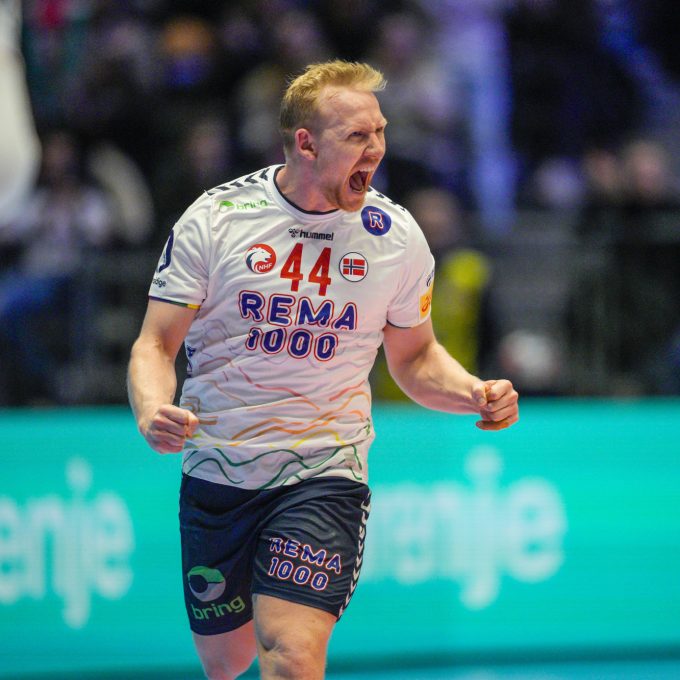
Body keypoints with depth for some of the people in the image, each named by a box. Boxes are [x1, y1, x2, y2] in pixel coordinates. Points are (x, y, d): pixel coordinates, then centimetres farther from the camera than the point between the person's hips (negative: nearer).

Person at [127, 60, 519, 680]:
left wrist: (475, 395, -9)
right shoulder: (214, 218, -7)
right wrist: (152, 410, -26)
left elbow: (414, 357, 11)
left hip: (324, 471, -1)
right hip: (217, 467, 1)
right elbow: (156, 344, -4)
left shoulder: (396, 236, -2)